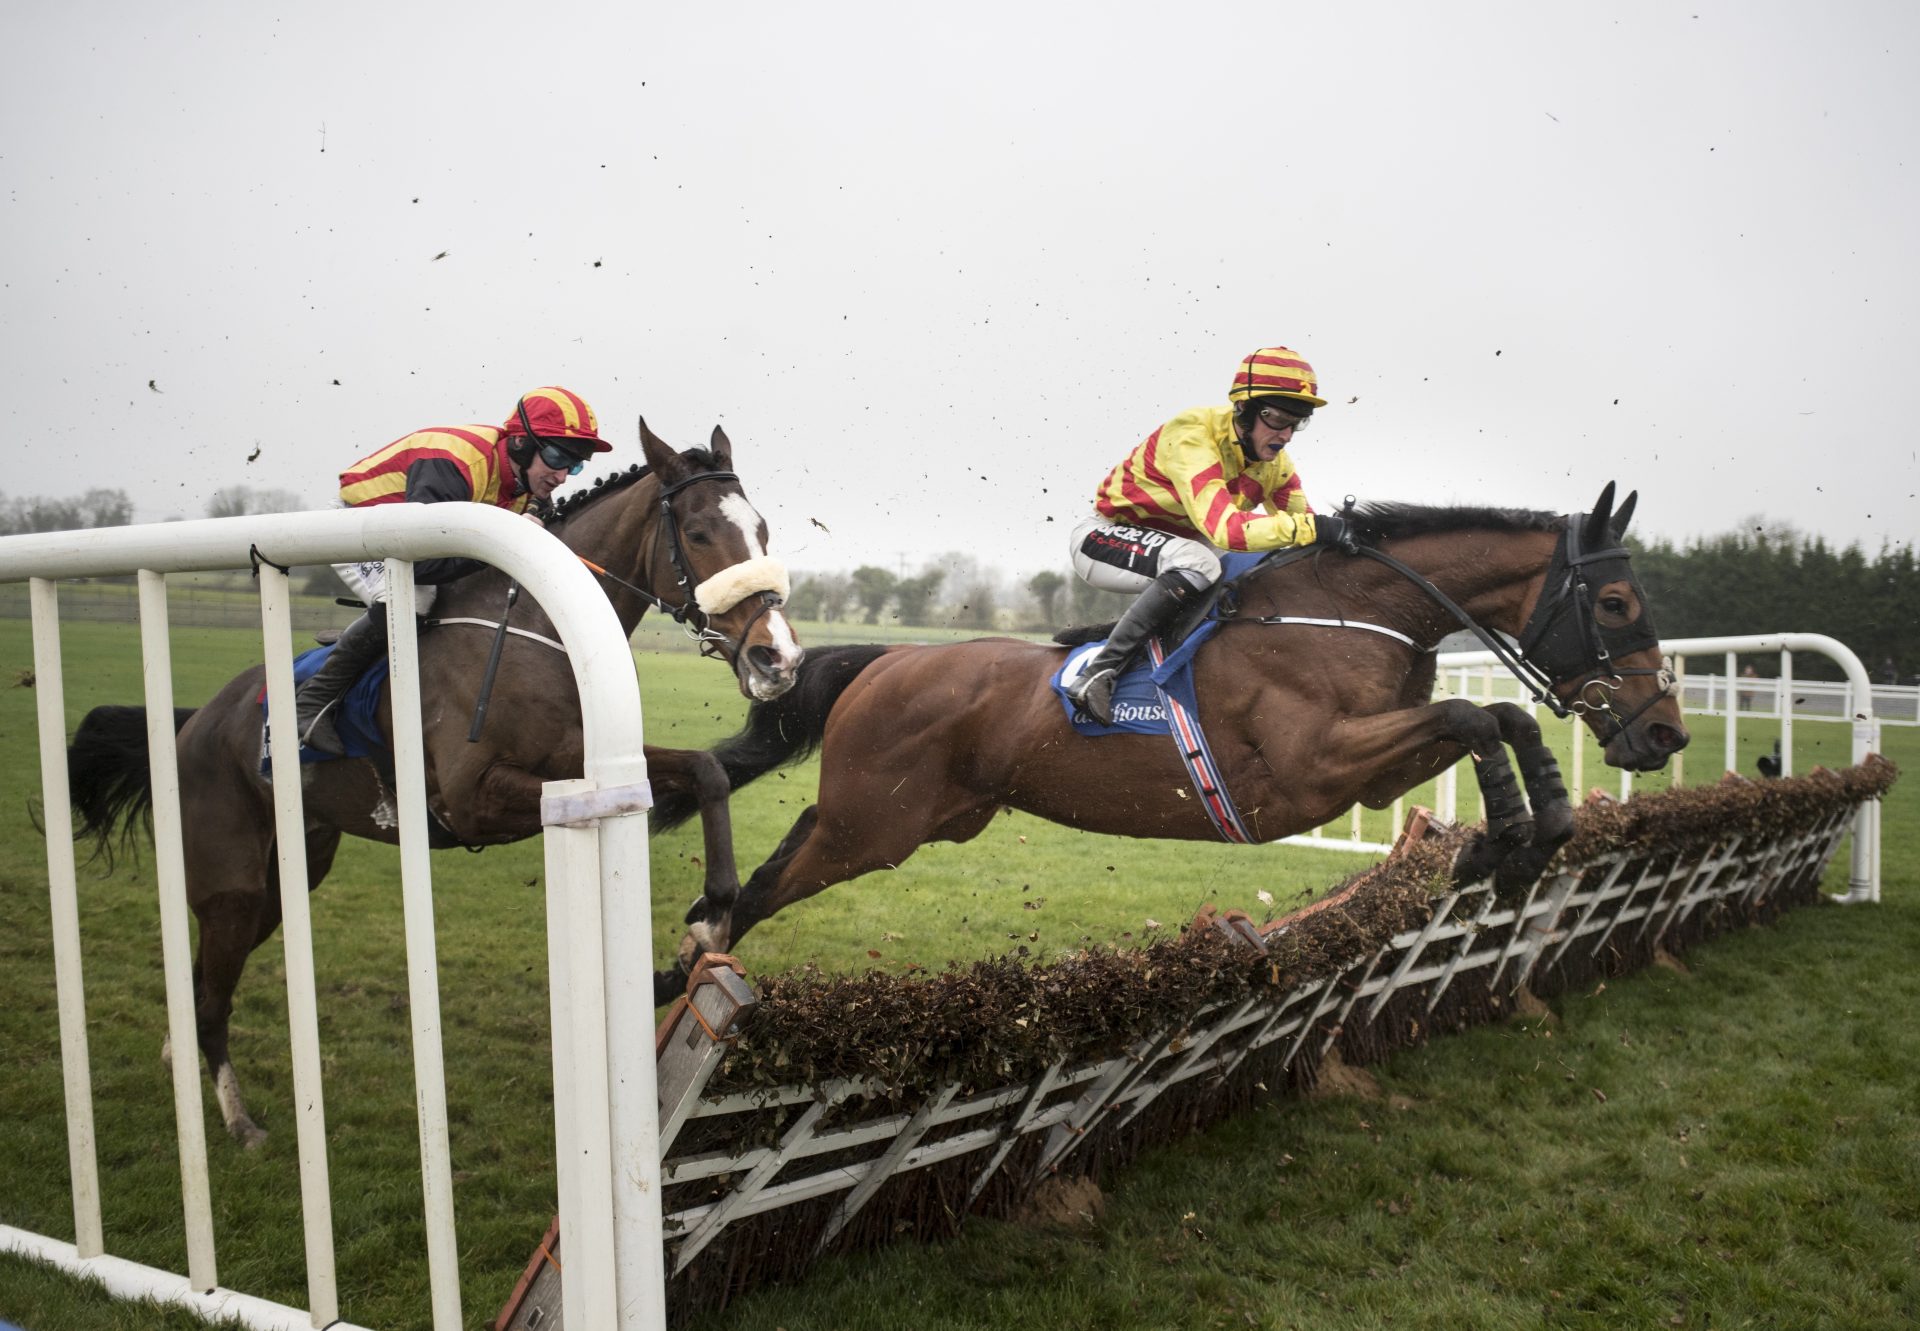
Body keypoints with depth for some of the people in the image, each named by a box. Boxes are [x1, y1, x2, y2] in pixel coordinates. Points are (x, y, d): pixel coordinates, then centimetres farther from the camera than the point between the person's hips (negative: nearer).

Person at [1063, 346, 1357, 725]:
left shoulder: (1275, 464, -5)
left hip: (1179, 546, 8)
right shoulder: (1191, 436, -30)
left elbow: (1301, 525, -4)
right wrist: (1307, 526, -48)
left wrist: (1336, 543, -25)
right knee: (1197, 563, -36)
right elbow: (1222, 526, -42)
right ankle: (1099, 672, -35)